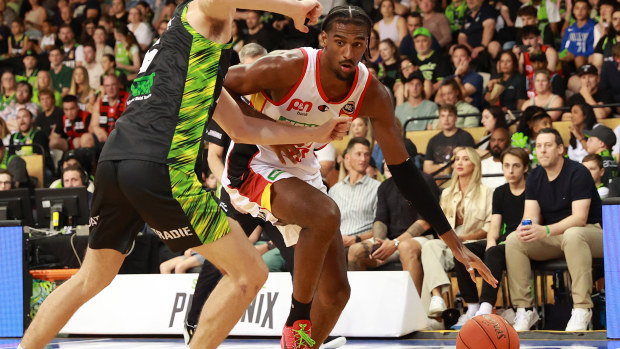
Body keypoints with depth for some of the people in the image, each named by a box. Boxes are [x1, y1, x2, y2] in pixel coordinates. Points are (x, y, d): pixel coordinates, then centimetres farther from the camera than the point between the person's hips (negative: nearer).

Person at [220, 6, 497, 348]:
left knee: (336, 291, 3)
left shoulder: (373, 96, -14)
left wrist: (453, 241, -10)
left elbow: (403, 169, -8)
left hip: (302, 171, 6)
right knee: (326, 215, -35)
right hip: (252, 166, -6)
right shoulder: (287, 68, -27)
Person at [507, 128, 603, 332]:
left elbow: (580, 218, -23)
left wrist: (546, 231, -38)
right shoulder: (535, 177, 5)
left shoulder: (577, 173, -14)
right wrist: (526, 228, -28)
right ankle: (524, 310, -17)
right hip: (553, 238, 6)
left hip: (591, 233, -6)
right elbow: (531, 215, -2)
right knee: (513, 240, -17)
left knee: (572, 235, -41)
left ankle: (582, 309, -39)